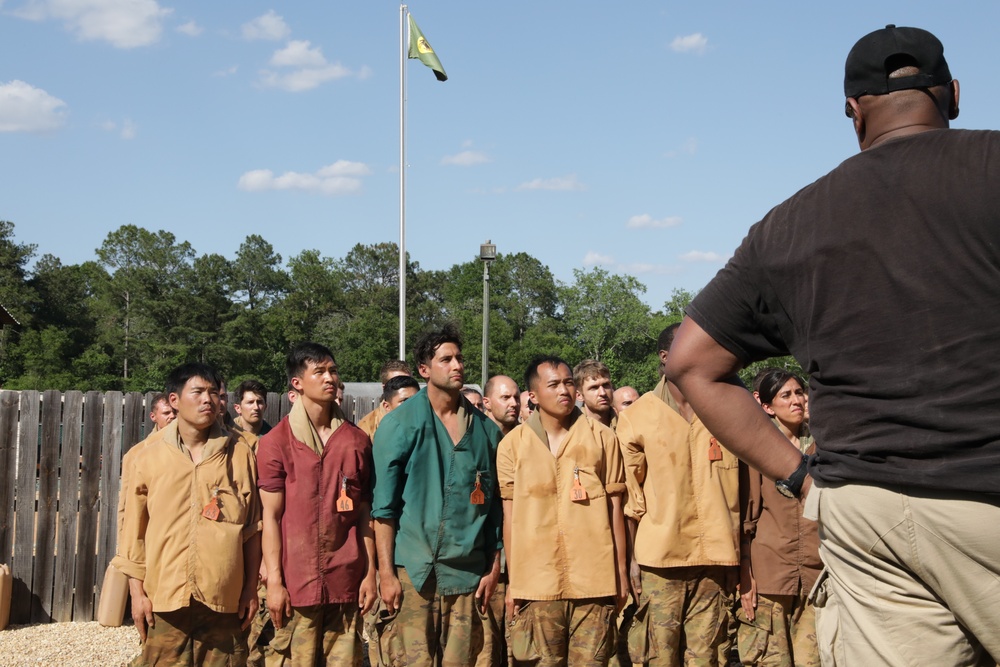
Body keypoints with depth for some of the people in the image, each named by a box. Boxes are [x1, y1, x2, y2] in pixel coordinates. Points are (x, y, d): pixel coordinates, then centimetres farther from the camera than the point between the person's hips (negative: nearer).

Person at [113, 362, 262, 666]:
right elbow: (135, 531, 6)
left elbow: (252, 526, 5)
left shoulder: (239, 452, 3)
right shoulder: (149, 457, 3)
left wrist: (251, 588, 4)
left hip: (224, 597, 0)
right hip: (165, 597, 0)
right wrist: (137, 592, 3)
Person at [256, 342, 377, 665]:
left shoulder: (357, 440, 8)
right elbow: (271, 516, -1)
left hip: (347, 580, 2)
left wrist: (370, 572, 5)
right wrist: (274, 581, -6)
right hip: (297, 582, -2)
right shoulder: (276, 441, 1)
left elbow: (365, 514, 9)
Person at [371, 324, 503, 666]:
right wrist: (386, 573, -7)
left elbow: (493, 505, 14)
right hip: (413, 572, -3)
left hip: (467, 573, 3)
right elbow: (384, 507, -2)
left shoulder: (485, 429, 9)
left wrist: (493, 568, 10)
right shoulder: (400, 424, -1)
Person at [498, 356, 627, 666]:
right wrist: (513, 580, 5)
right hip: (536, 582, 0)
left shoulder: (602, 437, 5)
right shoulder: (513, 444, 4)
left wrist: (621, 572, 6)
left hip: (594, 580, 0)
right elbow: (511, 516, 7)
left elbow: (614, 508, 8)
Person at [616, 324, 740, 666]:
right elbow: (630, 495, 4)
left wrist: (734, 556, 9)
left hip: (713, 559, 2)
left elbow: (733, 491, 12)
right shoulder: (638, 416, 1)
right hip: (660, 558, -2)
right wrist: (633, 557, 2)